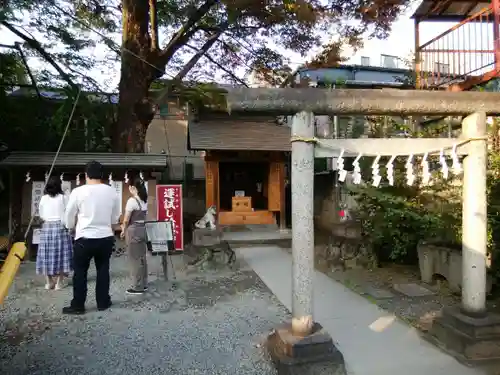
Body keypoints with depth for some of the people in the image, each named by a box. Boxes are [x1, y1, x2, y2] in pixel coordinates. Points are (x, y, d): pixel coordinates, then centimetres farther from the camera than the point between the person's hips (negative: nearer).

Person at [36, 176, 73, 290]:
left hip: (46, 227, 3)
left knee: (47, 255, 9)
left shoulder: (43, 198, 3)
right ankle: (59, 282, 7)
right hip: (60, 227, -3)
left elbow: (41, 215, 11)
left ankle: (49, 282, 15)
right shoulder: (62, 197, -6)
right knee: (60, 254, 4)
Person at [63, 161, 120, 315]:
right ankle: (103, 302, 23)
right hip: (106, 237, 3)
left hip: (84, 238, -3)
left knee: (80, 272, 11)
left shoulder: (78, 192, -10)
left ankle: (78, 305, 18)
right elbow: (115, 218, 9)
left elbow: (69, 216, 3)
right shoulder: (112, 191, -2)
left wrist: (72, 227, 24)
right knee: (103, 270, 15)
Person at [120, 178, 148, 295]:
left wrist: (123, 231, 5)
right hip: (142, 229, 8)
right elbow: (143, 216, 9)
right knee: (142, 257, 14)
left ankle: (137, 287, 9)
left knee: (135, 259, 1)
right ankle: (143, 284, 23)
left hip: (133, 230, -8)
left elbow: (126, 220, -12)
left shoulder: (132, 200, -16)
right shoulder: (144, 200, 8)